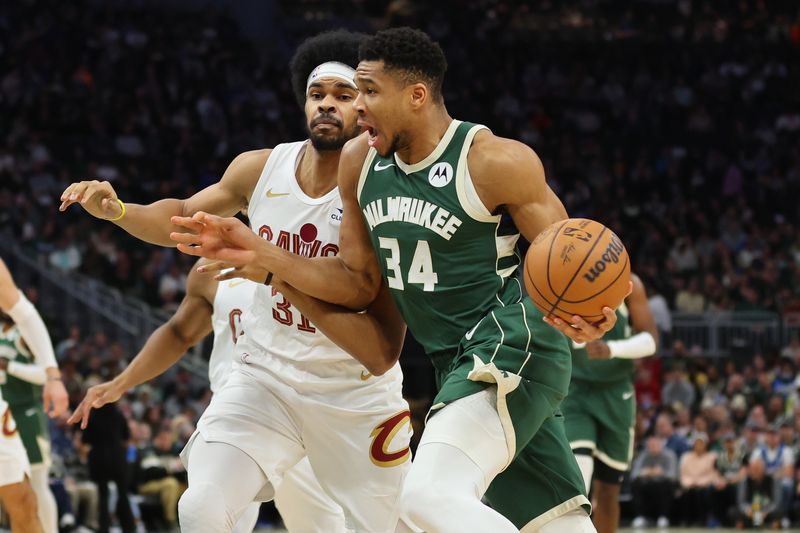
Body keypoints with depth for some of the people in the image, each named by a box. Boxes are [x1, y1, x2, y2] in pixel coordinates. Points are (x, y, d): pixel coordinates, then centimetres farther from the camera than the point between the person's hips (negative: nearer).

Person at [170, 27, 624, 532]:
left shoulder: (496, 161, -15)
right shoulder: (360, 161, 5)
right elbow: (359, 283, 12)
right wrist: (259, 256, 0)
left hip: (512, 346, -8)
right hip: (457, 360, 8)